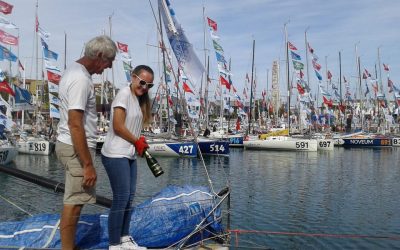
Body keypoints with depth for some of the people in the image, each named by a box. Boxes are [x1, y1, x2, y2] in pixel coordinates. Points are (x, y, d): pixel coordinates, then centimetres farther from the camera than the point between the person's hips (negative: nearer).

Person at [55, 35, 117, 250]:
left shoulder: (74, 70, 12)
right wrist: (88, 164, -24)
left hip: (68, 144, 10)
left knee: (74, 200, 17)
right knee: (74, 202, -1)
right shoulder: (81, 79, -20)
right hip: (76, 148, -10)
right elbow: (75, 125, -25)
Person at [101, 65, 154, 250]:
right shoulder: (124, 93, -11)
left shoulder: (139, 99, 16)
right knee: (121, 198, -6)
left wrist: (139, 142, -4)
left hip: (129, 155, 9)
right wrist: (137, 142, -6)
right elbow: (118, 126, -17)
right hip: (116, 155, -9)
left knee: (129, 197, 12)